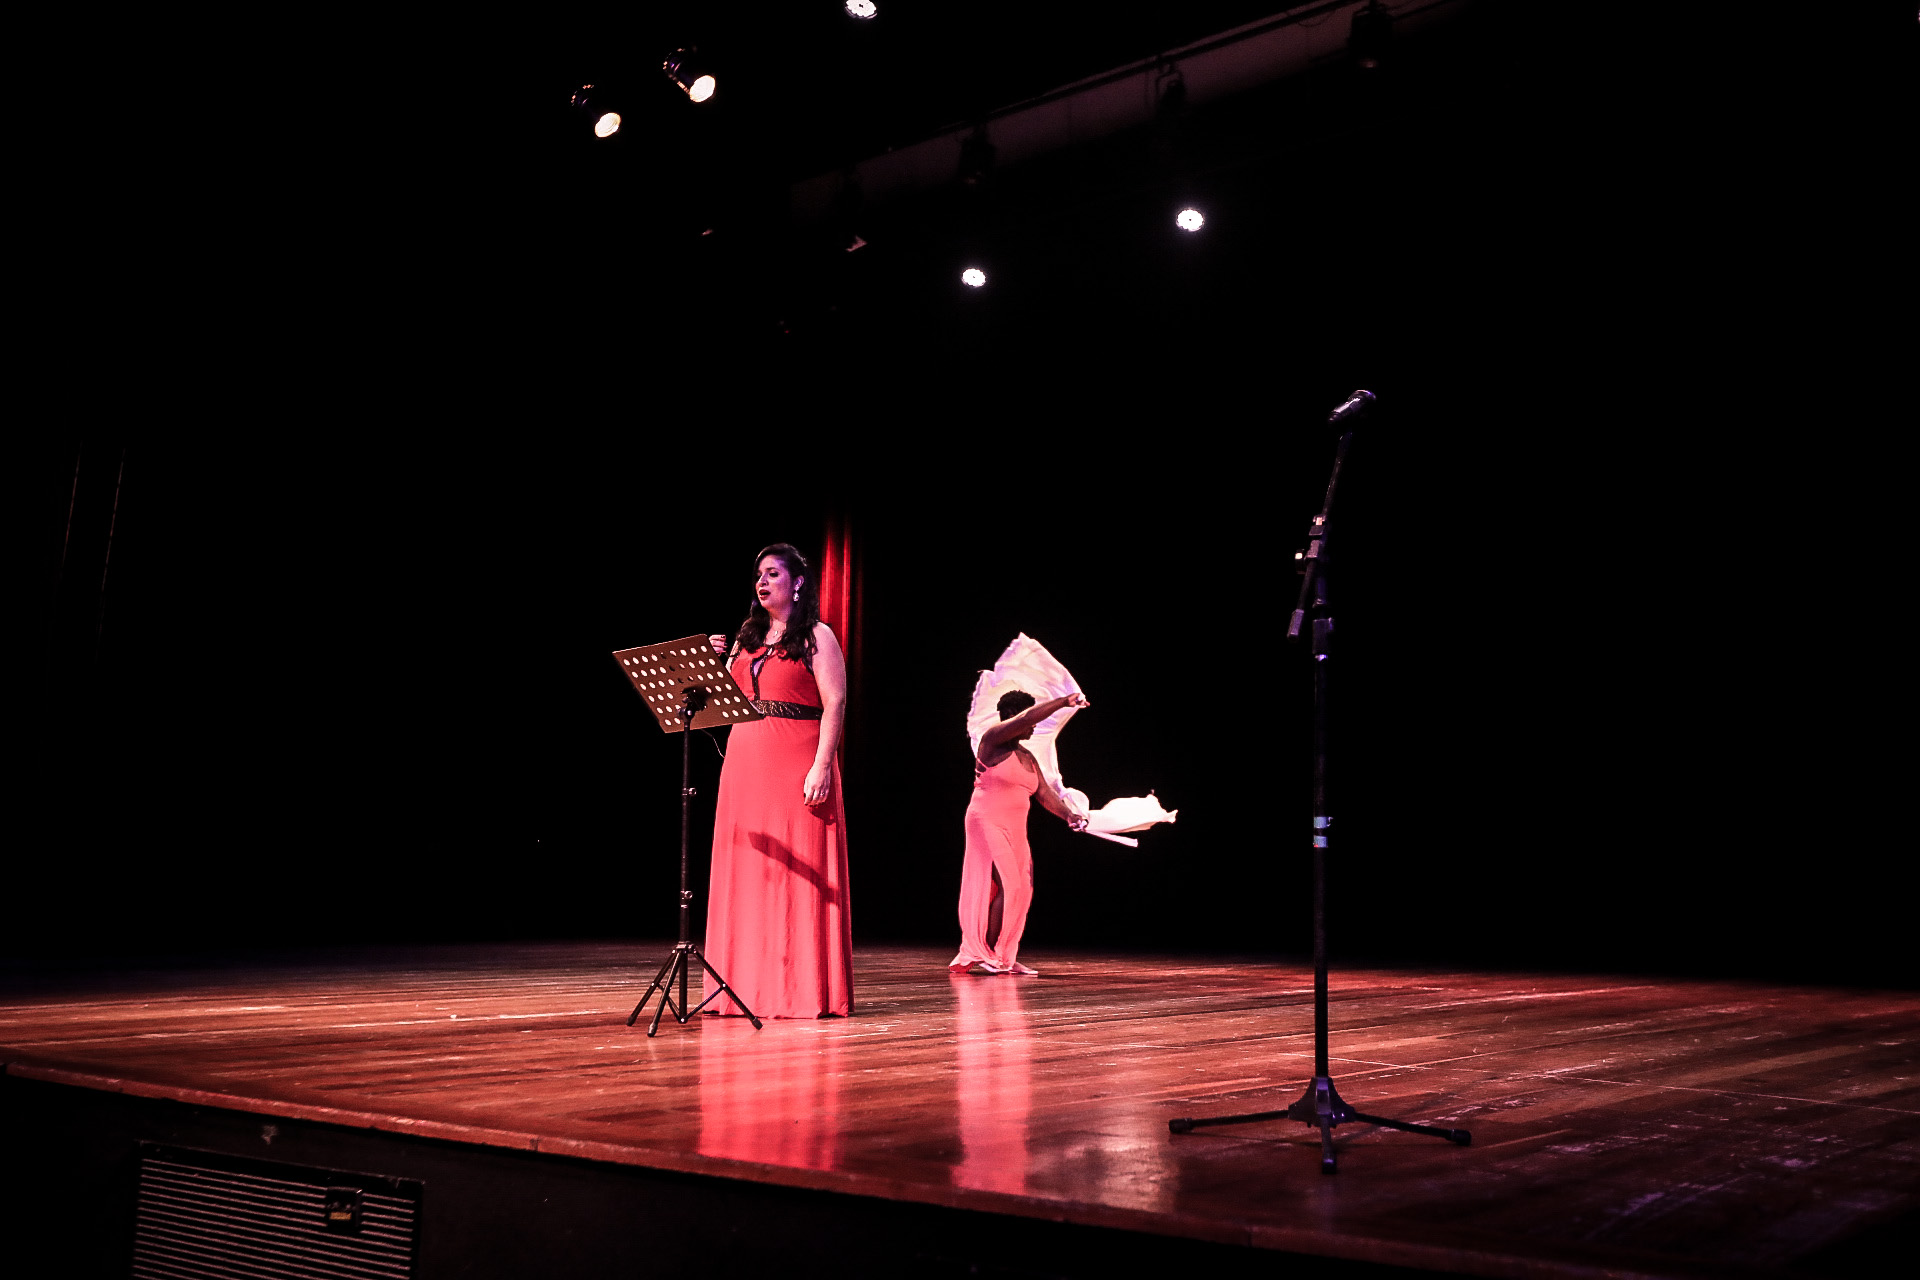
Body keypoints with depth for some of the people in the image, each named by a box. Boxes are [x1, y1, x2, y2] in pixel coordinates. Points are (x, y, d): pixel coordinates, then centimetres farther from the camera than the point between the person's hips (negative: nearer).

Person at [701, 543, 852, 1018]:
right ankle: (748, 985, 10)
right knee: (746, 873, 5)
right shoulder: (747, 637, 18)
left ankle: (803, 988, 0)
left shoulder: (817, 637, 0)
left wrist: (822, 766, -19)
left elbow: (834, 705, -9)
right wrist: (717, 662, 2)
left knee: (798, 873, -5)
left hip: (796, 764, -6)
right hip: (745, 761, 6)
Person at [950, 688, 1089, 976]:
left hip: (1015, 830, 8)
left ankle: (1006, 958, 8)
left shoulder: (1028, 758, 16)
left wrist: (1068, 814, -7)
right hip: (988, 824, -8)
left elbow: (1045, 794, 9)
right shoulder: (993, 739, -7)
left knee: (1022, 890, 2)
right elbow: (1027, 717, -21)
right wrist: (1064, 701, -19)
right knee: (1006, 887, -14)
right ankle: (985, 955, -5)